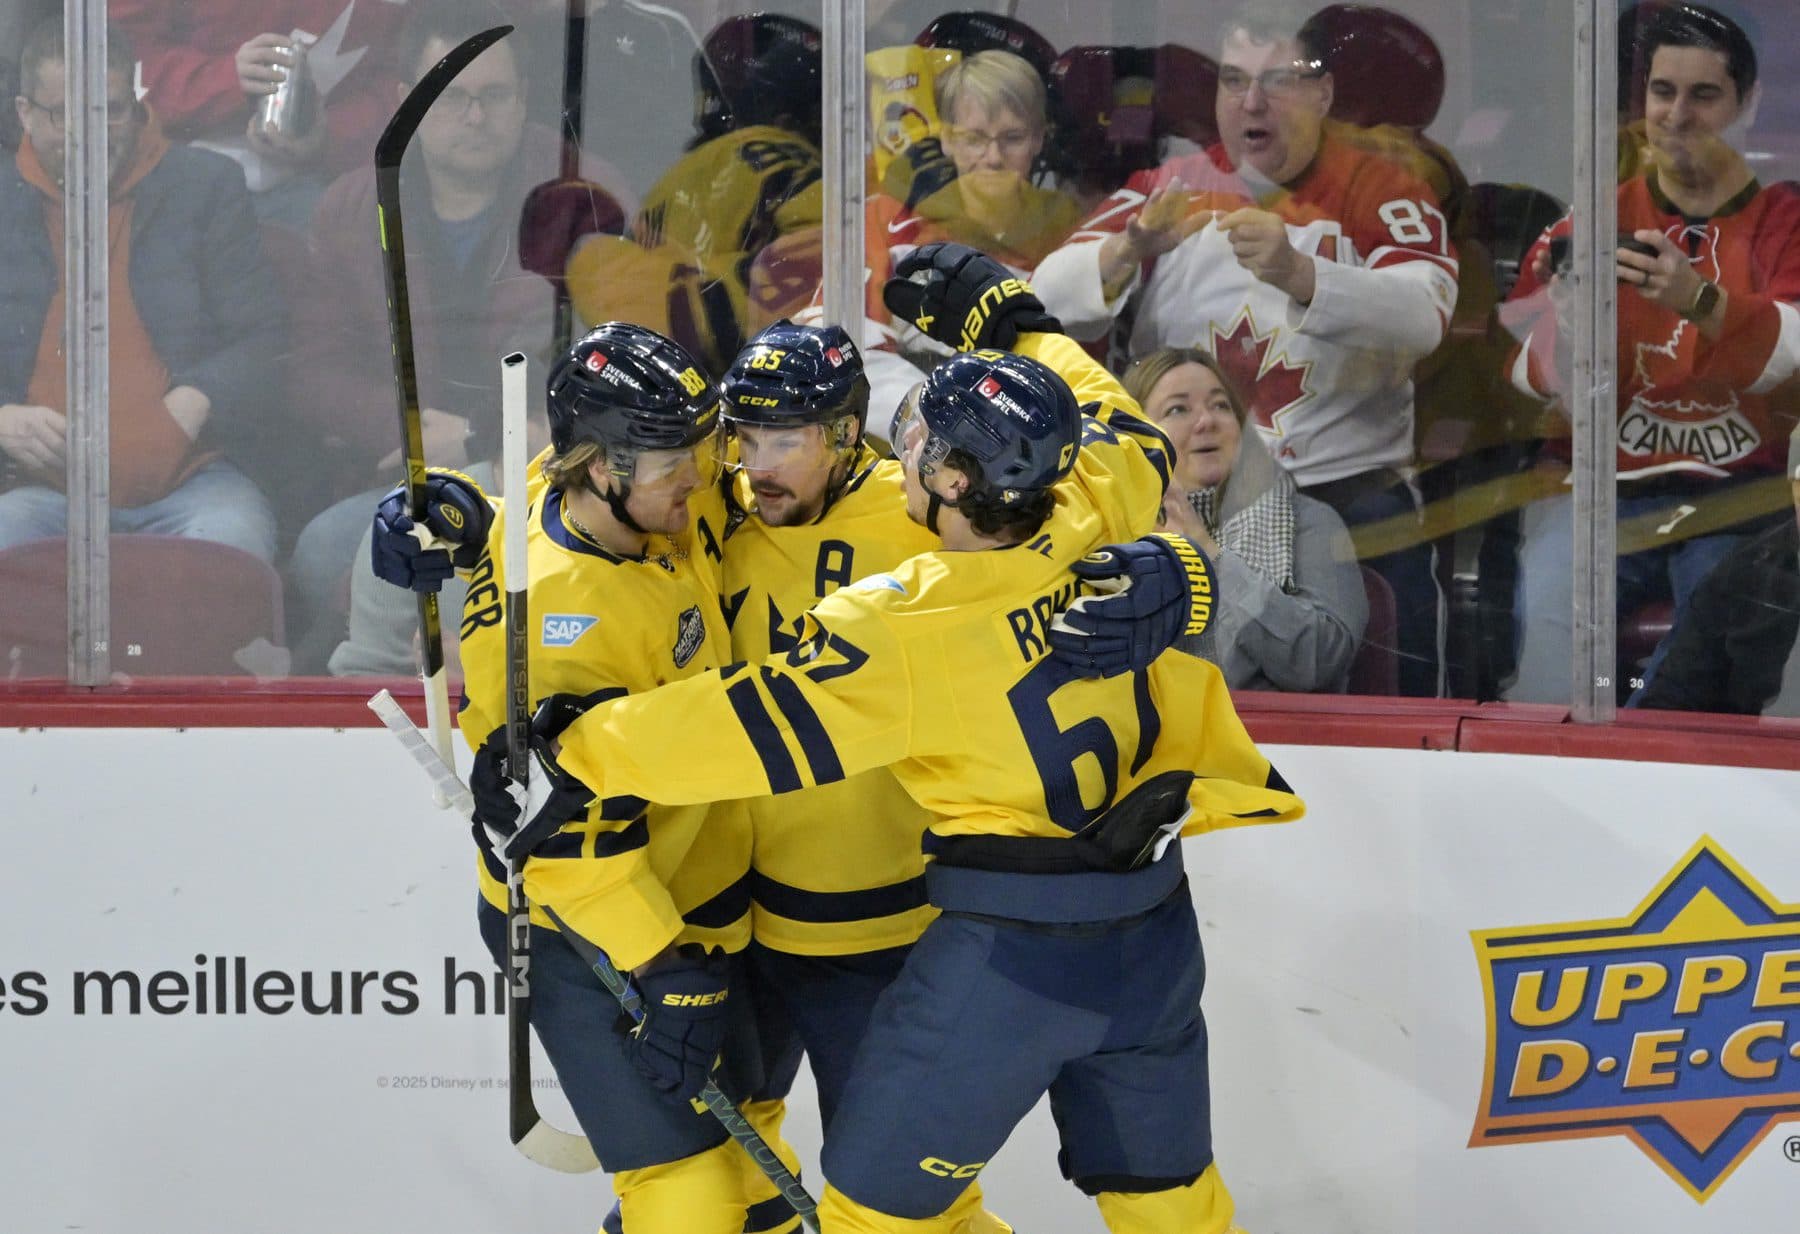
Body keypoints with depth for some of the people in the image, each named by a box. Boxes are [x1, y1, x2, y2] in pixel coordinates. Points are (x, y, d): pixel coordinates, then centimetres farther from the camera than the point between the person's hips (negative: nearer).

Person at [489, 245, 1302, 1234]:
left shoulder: (901, 630, -19)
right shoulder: (1098, 525, -3)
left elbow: (760, 729, -18)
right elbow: (1126, 434, 19)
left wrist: (583, 751, -9)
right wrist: (1007, 319, 25)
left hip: (1007, 956, -6)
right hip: (1154, 937, 7)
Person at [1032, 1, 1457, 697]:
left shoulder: (1382, 191, 1)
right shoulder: (1169, 190, 8)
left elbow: (1423, 318, -17)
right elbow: (1052, 304, -2)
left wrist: (1298, 274, -32)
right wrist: (1130, 250, -22)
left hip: (1350, 497, -2)